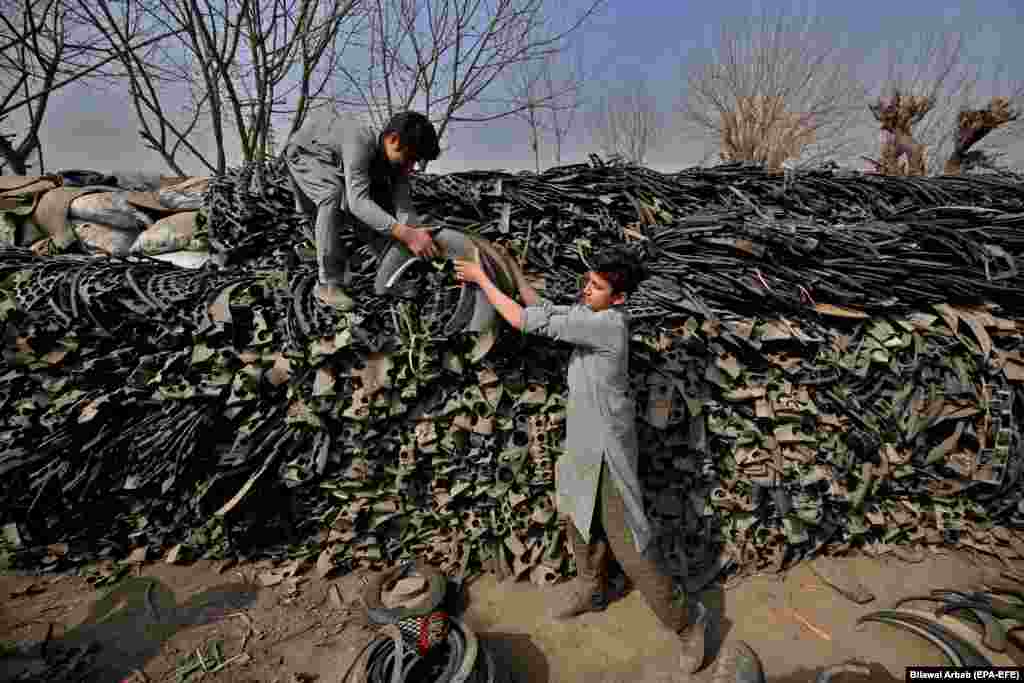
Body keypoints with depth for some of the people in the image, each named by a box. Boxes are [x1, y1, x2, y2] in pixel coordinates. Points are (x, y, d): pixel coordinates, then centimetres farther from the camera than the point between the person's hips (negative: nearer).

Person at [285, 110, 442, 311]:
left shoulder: (395, 159, -18)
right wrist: (406, 234, -62)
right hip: (305, 151, -7)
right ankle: (329, 283, -27)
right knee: (334, 195, -33)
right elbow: (358, 201, -52)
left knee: (382, 202, -4)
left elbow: (403, 205, -24)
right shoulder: (361, 143, -42)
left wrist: (416, 235, -42)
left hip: (338, 160, 8)